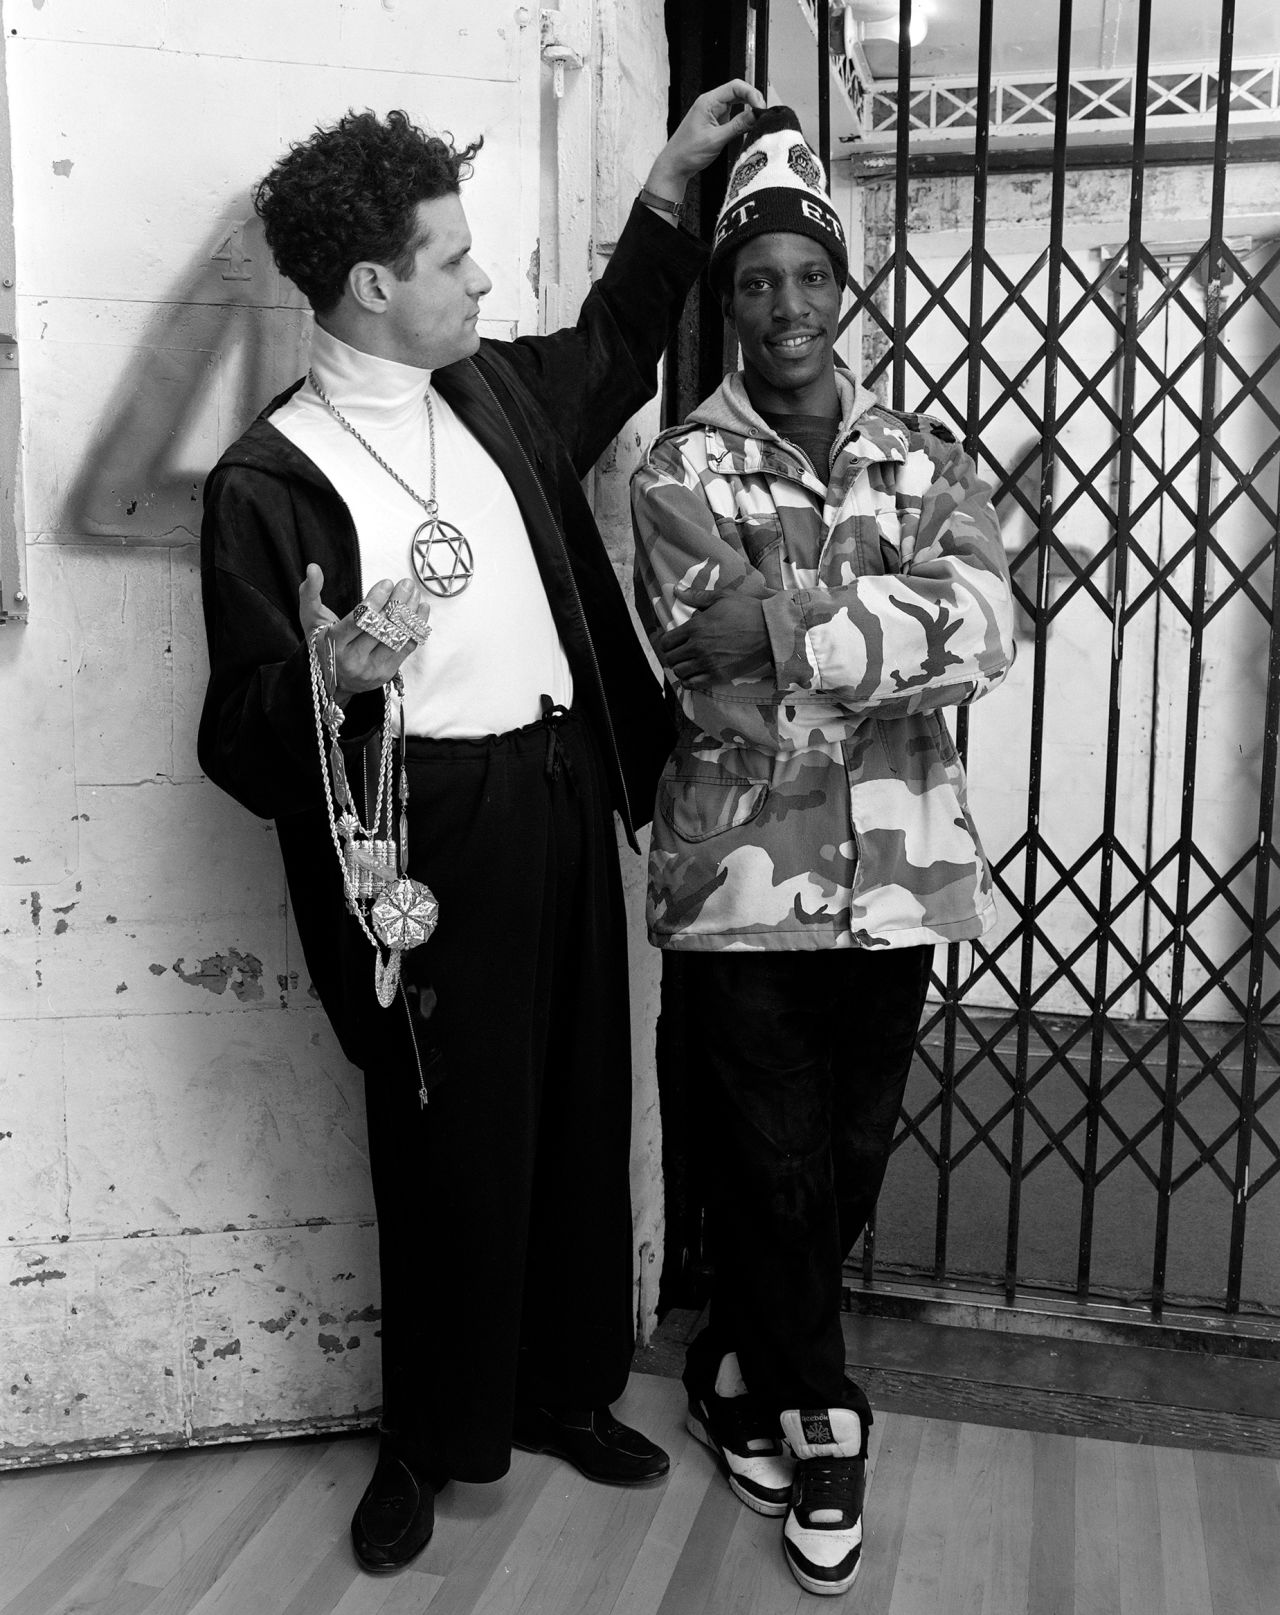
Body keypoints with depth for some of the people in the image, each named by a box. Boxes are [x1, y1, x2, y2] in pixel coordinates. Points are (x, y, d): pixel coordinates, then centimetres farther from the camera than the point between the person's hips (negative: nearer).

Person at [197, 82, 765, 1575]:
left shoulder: (495, 389, 9)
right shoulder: (268, 478, -11)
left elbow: (610, 355, 31)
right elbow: (244, 744, -10)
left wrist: (668, 187, 25)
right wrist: (333, 677, -31)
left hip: (564, 803, 7)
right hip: (429, 834, -6)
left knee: (581, 1118, 15)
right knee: (449, 1147, 4)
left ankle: (563, 1391, 36)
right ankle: (429, 1441, 29)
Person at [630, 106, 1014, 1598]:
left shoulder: (926, 460, 7)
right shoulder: (681, 467, -2)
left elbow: (987, 629, -11)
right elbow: (722, 677, -17)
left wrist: (792, 622, -18)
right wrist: (897, 632, -12)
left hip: (895, 873, 4)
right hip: (745, 876, -3)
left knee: (851, 1164, 15)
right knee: (775, 1170, 6)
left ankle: (738, 1376, 40)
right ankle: (818, 1419, 30)